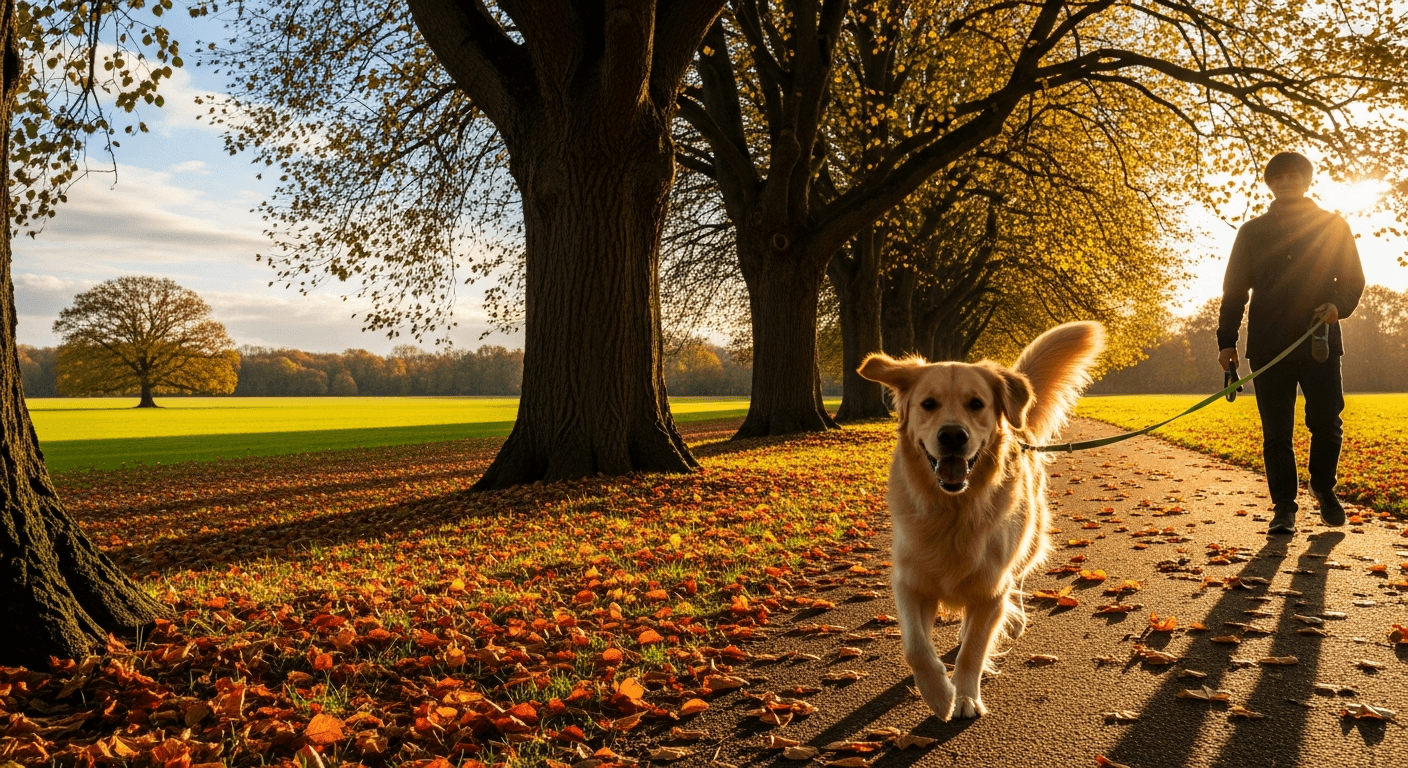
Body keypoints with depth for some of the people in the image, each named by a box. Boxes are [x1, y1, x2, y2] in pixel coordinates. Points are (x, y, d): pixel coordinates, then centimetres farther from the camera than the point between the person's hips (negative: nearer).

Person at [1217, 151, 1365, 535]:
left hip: (1320, 342, 0)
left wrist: (1338, 305, -14)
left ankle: (1323, 486, 25)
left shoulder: (1333, 226, 10)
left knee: (1326, 423, -2)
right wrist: (1226, 340, 2)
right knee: (1276, 433, -1)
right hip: (1268, 346, 1)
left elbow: (1354, 279, 9)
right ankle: (1284, 507, 7)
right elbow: (1234, 289, 10)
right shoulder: (1252, 233, 12)